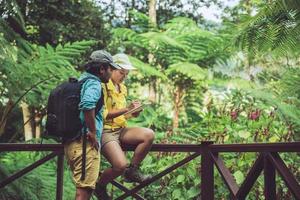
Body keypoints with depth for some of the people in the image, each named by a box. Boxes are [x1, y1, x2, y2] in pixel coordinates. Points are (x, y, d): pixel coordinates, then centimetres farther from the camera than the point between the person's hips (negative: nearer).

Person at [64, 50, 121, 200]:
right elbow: (87, 104, -31)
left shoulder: (80, 82, 20)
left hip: (71, 142, 10)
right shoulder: (93, 84, -10)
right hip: (85, 143, -10)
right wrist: (93, 133, -21)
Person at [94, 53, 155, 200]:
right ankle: (100, 187, 6)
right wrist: (126, 109, -19)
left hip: (120, 130, 8)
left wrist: (133, 113, 2)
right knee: (121, 165, -26)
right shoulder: (102, 86, -9)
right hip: (105, 131, -8)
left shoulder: (122, 88, 17)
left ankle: (132, 171, -2)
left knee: (149, 135, -18)